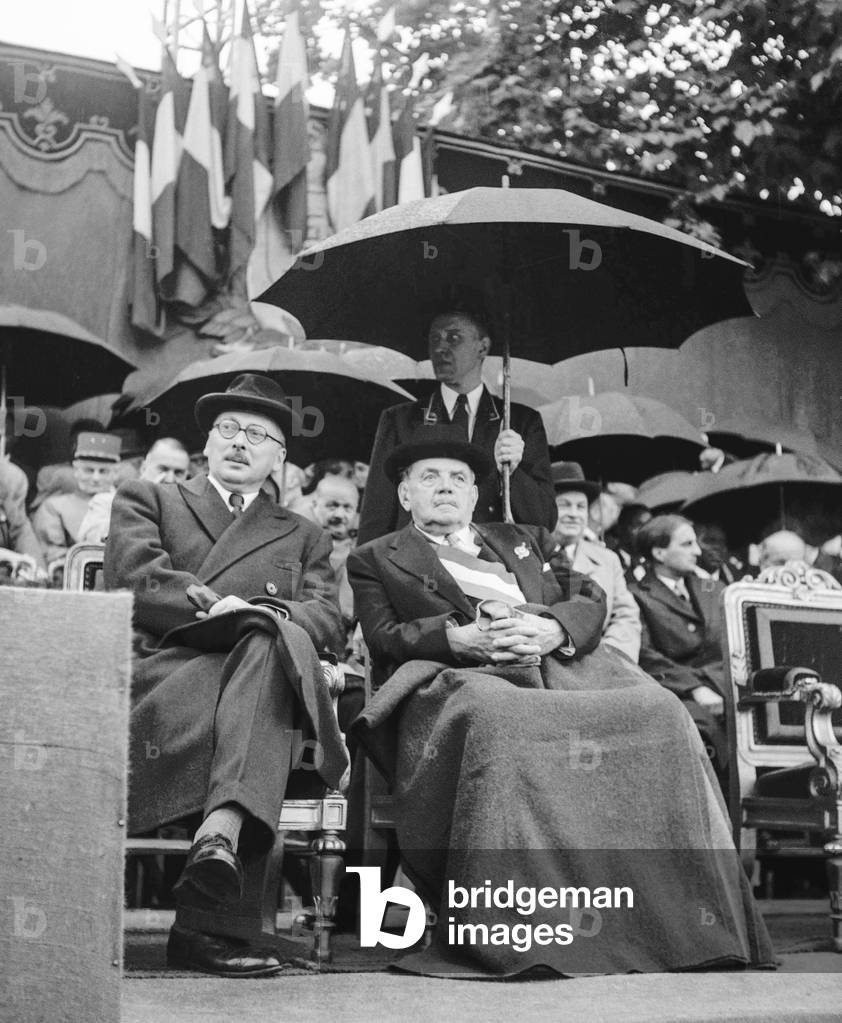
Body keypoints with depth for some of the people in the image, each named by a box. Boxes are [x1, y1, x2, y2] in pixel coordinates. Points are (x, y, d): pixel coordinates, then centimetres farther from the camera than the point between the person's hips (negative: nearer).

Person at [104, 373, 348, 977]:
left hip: (261, 660, 2)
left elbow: (326, 618, 11)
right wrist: (213, 606, -12)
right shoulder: (146, 501, 26)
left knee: (273, 645, -37)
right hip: (158, 667, -2)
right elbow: (136, 577, 4)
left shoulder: (303, 538, 31)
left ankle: (220, 832, -55)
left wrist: (260, 614, -12)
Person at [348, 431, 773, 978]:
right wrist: (457, 637, -13)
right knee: (498, 723, -41)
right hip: (466, 677, -3)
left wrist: (555, 628, -6)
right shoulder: (376, 559, 24)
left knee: (661, 712, -27)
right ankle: (505, 929, -40)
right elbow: (383, 638, 6)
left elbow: (590, 598, 18)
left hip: (564, 664, 4)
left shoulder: (524, 539, 33)